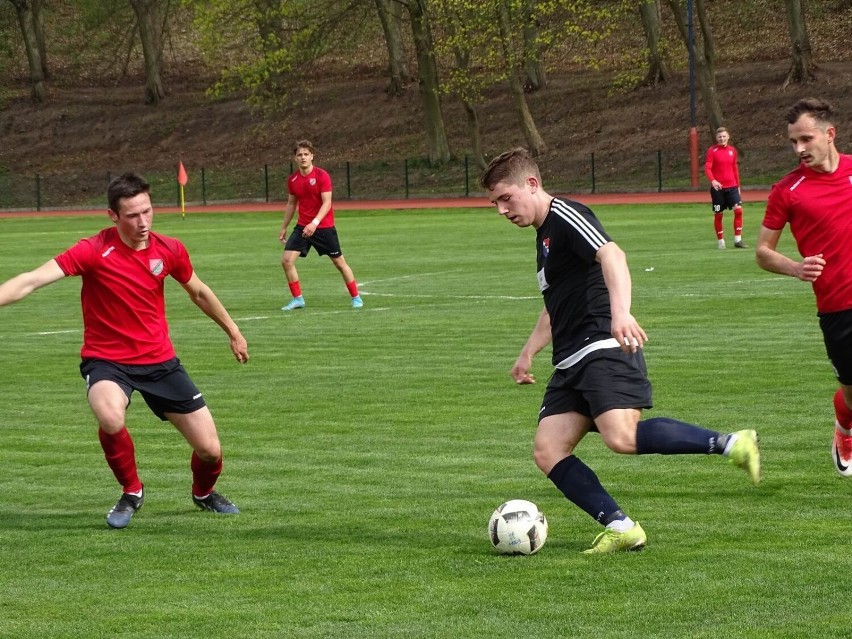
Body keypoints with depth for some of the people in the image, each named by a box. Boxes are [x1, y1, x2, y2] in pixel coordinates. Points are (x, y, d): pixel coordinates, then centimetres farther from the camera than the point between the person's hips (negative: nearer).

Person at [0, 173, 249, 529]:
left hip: (160, 359, 4)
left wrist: (232, 331, 25)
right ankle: (131, 493, -6)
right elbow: (33, 280, -27)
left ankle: (203, 493, 39)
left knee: (210, 449, 0)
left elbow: (199, 292, 15)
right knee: (110, 419, -37)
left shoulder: (169, 250, -5)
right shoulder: (94, 251, -19)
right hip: (108, 361, -4)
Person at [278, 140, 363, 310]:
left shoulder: (322, 176, -13)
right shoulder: (293, 180, 3)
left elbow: (327, 203, -19)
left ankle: (356, 298, 19)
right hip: (302, 226, 5)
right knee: (287, 260, -9)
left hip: (324, 226, -4)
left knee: (339, 262, 5)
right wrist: (284, 228, 18)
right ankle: (297, 299, 2)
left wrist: (315, 223, -31)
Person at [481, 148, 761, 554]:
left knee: (622, 437, -28)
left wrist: (620, 311, -41)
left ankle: (731, 444, -19)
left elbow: (611, 255, -25)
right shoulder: (543, 234, 25)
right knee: (547, 451, -5)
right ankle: (621, 529, -7)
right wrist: (528, 352, 37)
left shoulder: (564, 216, -6)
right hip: (571, 362, 10)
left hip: (604, 348, -10)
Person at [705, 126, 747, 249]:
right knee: (718, 215, 3)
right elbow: (707, 168, -13)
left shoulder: (732, 150, 9)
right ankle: (720, 241, 14)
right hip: (718, 188, -3)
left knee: (738, 210, -10)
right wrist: (713, 181, -31)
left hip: (732, 186, 3)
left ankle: (738, 240, -5)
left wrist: (738, 185, 16)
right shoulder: (712, 151, -4)